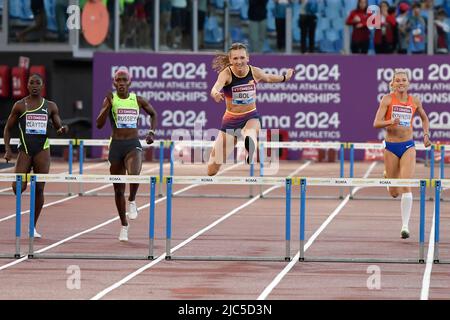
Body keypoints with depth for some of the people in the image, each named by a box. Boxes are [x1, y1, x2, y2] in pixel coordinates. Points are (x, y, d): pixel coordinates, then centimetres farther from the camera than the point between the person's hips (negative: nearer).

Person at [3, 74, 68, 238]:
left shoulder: (50, 106, 8)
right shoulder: (20, 105, 4)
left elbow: (58, 128, 14)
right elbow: (8, 128, 8)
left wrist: (62, 129, -11)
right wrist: (7, 149, -4)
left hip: (42, 150, 1)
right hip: (25, 150, -1)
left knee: (39, 189, -2)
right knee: (18, 187, -16)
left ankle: (33, 227, 7)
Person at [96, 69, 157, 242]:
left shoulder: (138, 100, 3)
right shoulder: (110, 99, -1)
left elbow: (153, 114, 22)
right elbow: (99, 124, -9)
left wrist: (152, 132, 9)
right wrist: (108, 106, -20)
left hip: (133, 145, -1)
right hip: (116, 146, 1)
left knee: (134, 174, -32)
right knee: (118, 189, 8)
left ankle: (132, 201, -2)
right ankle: (124, 226, 24)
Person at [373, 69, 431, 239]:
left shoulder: (415, 101, 3)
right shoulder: (387, 99, -6)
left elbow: (424, 118, 23)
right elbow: (376, 123, -13)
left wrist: (426, 134, 8)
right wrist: (391, 122, -31)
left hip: (408, 147, 1)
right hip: (391, 147, -1)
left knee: (406, 186, -15)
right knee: (394, 193, 8)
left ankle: (405, 226, -12)